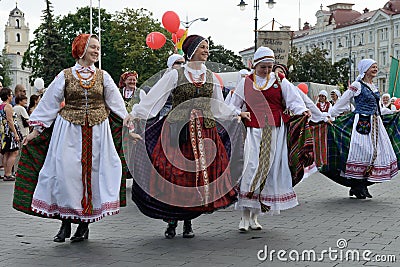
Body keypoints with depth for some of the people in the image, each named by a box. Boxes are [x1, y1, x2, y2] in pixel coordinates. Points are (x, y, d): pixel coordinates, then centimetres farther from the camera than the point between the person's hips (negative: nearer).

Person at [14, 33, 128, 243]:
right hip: (70, 130, -1)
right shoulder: (65, 76, 4)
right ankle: (66, 221, 4)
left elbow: (117, 103, 10)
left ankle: (85, 223, 12)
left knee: (93, 173, 1)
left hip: (97, 131, 1)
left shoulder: (103, 76, 8)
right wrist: (36, 131, 5)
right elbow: (49, 103, 7)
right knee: (66, 172, -8)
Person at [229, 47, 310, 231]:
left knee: (268, 170, 0)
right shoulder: (246, 82, 11)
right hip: (253, 131, -1)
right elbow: (233, 105, 17)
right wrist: (240, 113, -4)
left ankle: (254, 216, 10)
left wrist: (303, 111, -14)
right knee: (251, 168, -14)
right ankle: (245, 215, -9)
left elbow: (294, 100, 6)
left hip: (274, 132, 1)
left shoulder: (280, 81, 11)